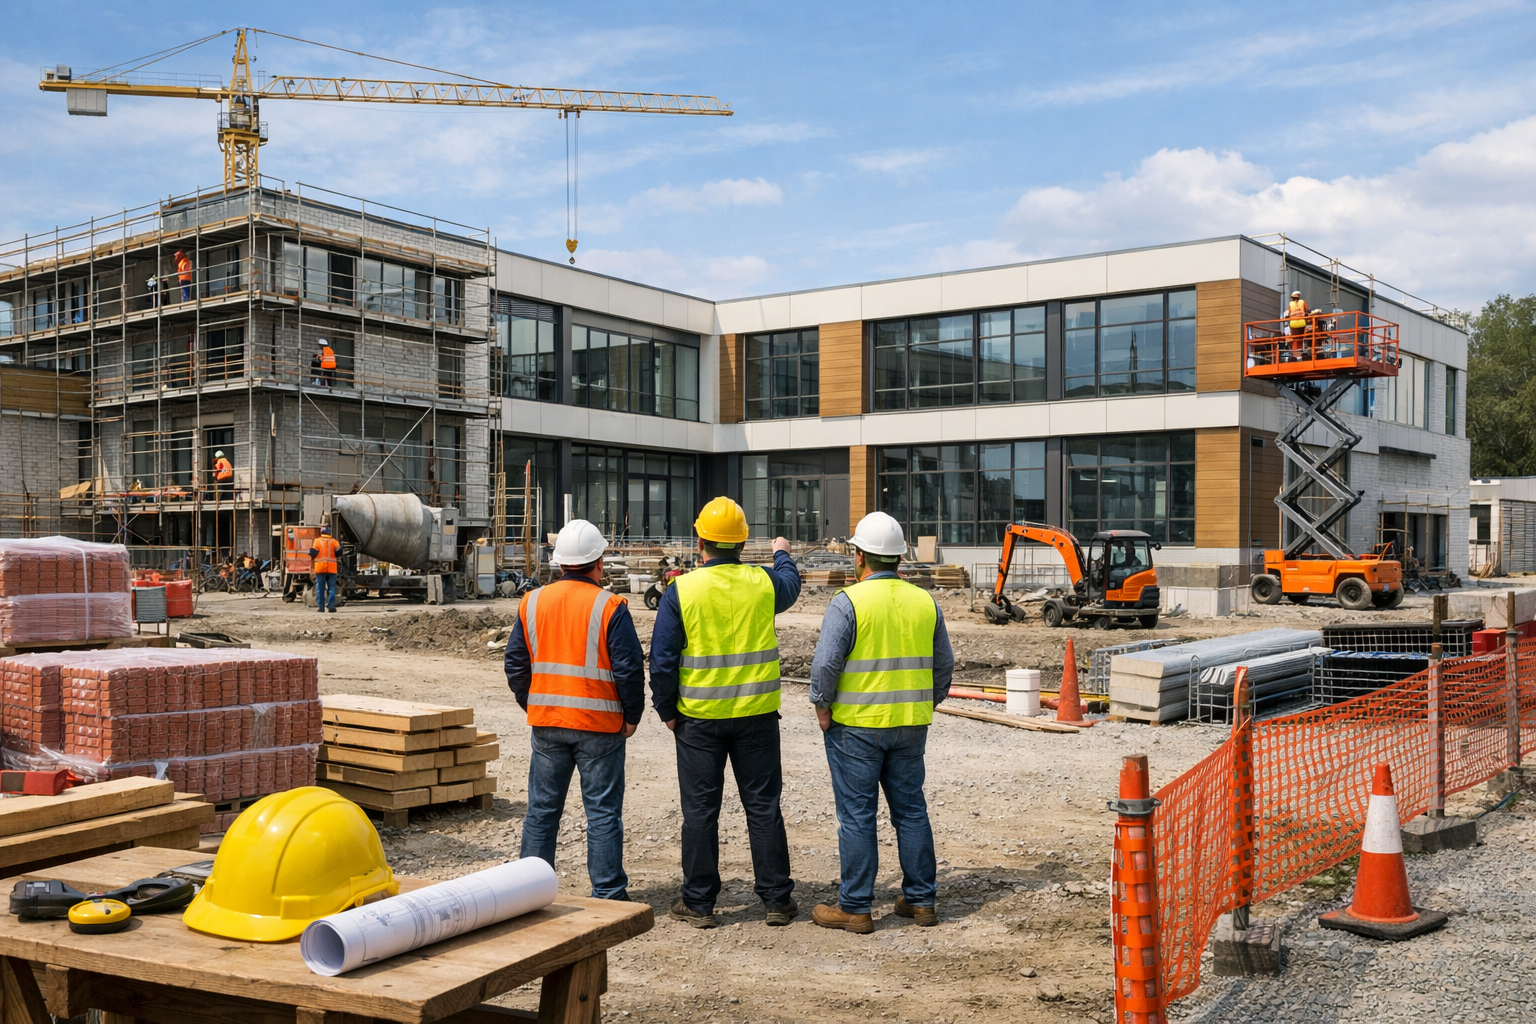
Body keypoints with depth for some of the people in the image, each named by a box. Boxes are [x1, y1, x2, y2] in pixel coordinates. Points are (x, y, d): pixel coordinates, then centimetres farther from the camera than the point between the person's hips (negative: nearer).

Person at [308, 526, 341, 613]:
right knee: (331, 587, 4)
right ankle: (331, 607, -5)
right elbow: (338, 552, -5)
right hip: (331, 569, 1)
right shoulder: (333, 541, 3)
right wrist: (340, 544, 13)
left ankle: (321, 607, 1)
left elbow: (313, 553, -7)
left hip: (320, 568, -1)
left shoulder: (317, 541, -1)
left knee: (320, 588, 5)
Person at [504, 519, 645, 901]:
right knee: (603, 812, 4)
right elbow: (629, 669, -12)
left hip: (546, 724, 4)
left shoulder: (532, 602, 3)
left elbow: (515, 663, 8)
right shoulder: (609, 607, -10)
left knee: (542, 809, 13)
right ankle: (608, 894, 7)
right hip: (599, 726, -4)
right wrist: (632, 716, 0)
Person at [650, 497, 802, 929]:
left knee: (700, 809, 7)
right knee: (764, 806, 9)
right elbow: (791, 586, 24)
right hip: (757, 715, 2)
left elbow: (662, 659, -8)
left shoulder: (680, 591, -9)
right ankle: (777, 900, 15)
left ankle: (699, 903, 14)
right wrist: (783, 554, 44)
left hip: (699, 716, -2)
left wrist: (666, 710, 5)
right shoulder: (764, 583, -2)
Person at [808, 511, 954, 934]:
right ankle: (921, 900, 19)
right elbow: (944, 664, 11)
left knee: (857, 816, 2)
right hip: (910, 726, 5)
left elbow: (825, 663, -18)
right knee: (911, 810, 14)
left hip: (856, 725, -5)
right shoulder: (925, 602, 5)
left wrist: (822, 707, -4)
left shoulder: (848, 601, -12)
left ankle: (855, 907, 8)